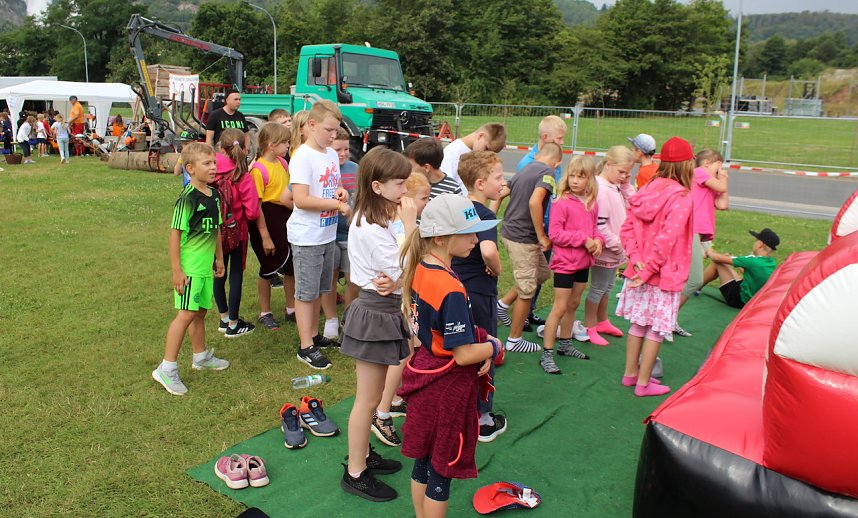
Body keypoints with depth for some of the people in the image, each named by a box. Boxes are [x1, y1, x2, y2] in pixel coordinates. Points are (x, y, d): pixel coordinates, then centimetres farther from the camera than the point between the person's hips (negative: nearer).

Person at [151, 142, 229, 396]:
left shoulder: (214, 195, 8)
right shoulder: (188, 198, -17)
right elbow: (175, 234, -17)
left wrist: (219, 258, 22)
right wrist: (176, 270, -18)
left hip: (206, 265, 8)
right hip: (189, 267, -8)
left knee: (200, 311, 19)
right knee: (186, 315, -8)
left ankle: (201, 356, 34)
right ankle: (166, 369, -1)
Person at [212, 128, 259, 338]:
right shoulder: (243, 178, -19)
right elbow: (252, 212, -19)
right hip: (236, 232, -4)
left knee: (219, 275, 17)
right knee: (236, 276, 7)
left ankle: (224, 319, 32)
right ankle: (233, 325, 15)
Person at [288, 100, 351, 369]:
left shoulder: (331, 155, 8)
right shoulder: (303, 156, -16)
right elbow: (301, 199, -24)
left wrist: (340, 191, -2)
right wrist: (337, 204, -21)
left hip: (328, 234, 8)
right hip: (307, 237, -8)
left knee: (319, 289, 18)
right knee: (306, 292, 2)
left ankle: (314, 334, 32)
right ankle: (306, 347, 10)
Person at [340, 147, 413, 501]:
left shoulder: (376, 219, 7)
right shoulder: (372, 228, -24)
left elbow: (398, 271, 5)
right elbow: (405, 274, -23)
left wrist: (393, 281, -19)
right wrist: (410, 224, -20)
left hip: (382, 309, 9)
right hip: (376, 315, -9)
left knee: (371, 396, 22)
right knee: (368, 400, 4)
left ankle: (362, 454, 38)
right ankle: (355, 474, 20)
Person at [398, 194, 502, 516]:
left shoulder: (419, 268, -3)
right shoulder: (451, 290, -28)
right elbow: (464, 355, -25)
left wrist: (480, 338, 3)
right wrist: (493, 346, -6)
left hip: (425, 372, 8)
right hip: (448, 385, -8)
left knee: (423, 460, 22)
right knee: (442, 469, 11)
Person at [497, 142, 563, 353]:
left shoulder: (524, 170, 12)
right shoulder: (547, 172, -13)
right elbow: (534, 202, -28)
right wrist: (542, 236, -19)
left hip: (509, 231, 9)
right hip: (523, 238, -9)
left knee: (542, 273, 23)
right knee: (526, 292, 4)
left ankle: (503, 304, 24)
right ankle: (514, 340, 17)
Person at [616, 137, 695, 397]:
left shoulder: (648, 190, 2)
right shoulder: (681, 197, -18)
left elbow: (627, 229, -2)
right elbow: (666, 240, -24)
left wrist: (636, 259, -8)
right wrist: (648, 270, -19)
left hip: (639, 272, 7)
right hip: (663, 276, -6)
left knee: (638, 323, 19)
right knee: (656, 329, 7)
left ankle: (630, 374, 31)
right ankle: (643, 383, 17)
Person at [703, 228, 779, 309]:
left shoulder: (752, 261, -27)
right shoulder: (772, 263, -5)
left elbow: (717, 258, -20)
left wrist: (709, 252, 1)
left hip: (740, 300, -8)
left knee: (717, 263, -5)